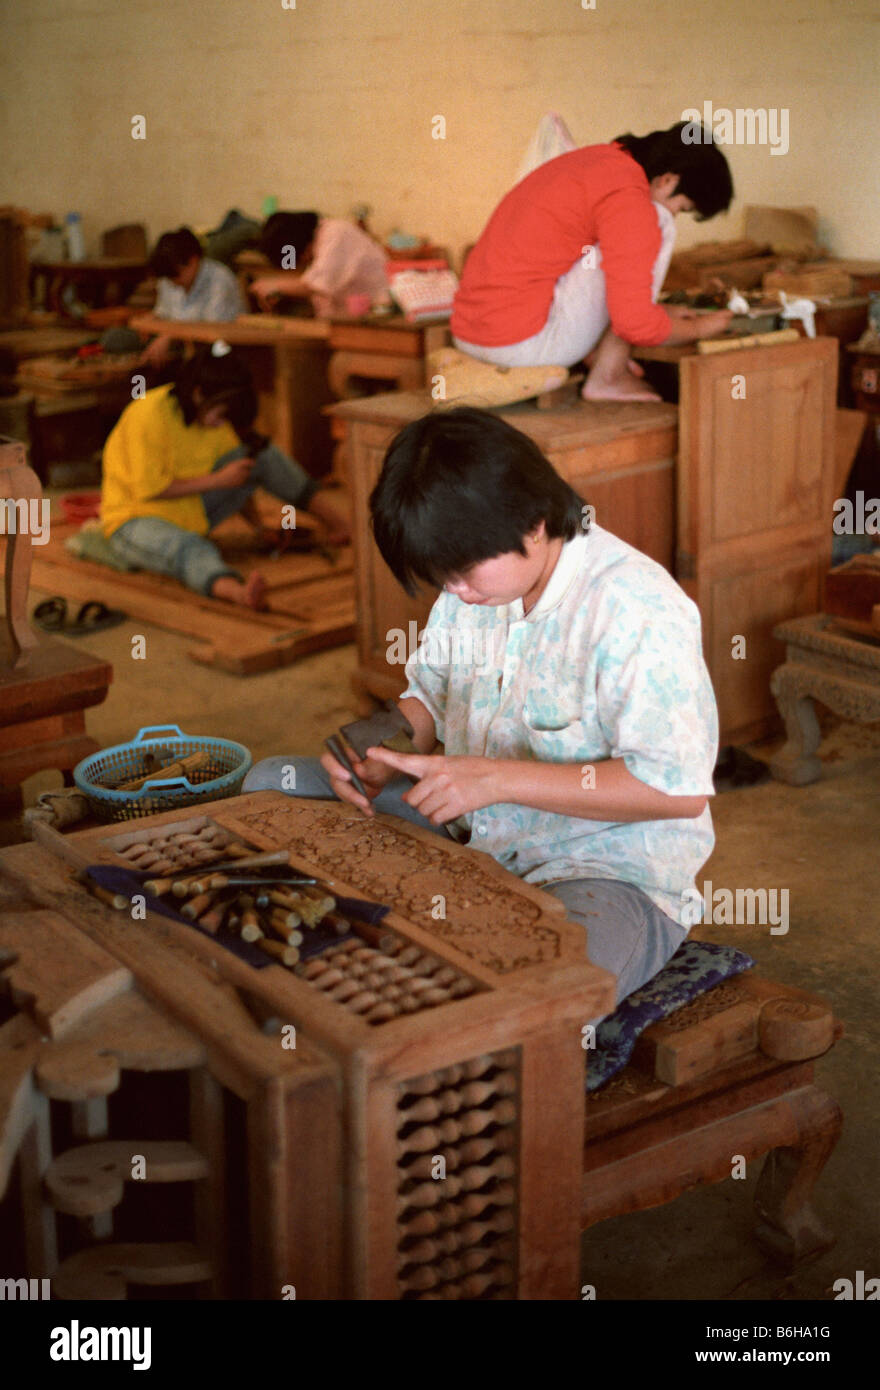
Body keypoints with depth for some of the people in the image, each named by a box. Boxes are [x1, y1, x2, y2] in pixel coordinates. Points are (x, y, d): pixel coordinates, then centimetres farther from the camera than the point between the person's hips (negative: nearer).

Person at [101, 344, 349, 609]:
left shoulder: (212, 416, 1)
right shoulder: (149, 415, -22)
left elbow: (239, 476, 12)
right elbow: (149, 490, -24)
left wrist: (258, 525, 2)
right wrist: (218, 480, -21)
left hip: (191, 513, 7)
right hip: (135, 520, -7)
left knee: (260, 453, -6)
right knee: (189, 548, -43)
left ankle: (339, 524, -8)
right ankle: (236, 591, -74)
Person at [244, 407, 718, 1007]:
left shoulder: (637, 609, -22)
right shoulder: (476, 579, 3)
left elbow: (679, 788, -25)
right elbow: (431, 693, 19)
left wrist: (499, 778, -27)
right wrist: (385, 753, -6)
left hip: (613, 875, -8)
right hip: (470, 839, 8)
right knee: (272, 784, 5)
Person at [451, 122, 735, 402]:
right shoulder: (629, 200, -12)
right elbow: (636, 323, -15)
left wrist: (660, 313, 29)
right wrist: (697, 328, 4)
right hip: (525, 343, -10)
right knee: (657, 222, -3)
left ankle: (597, 358, 11)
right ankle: (607, 378, -1)